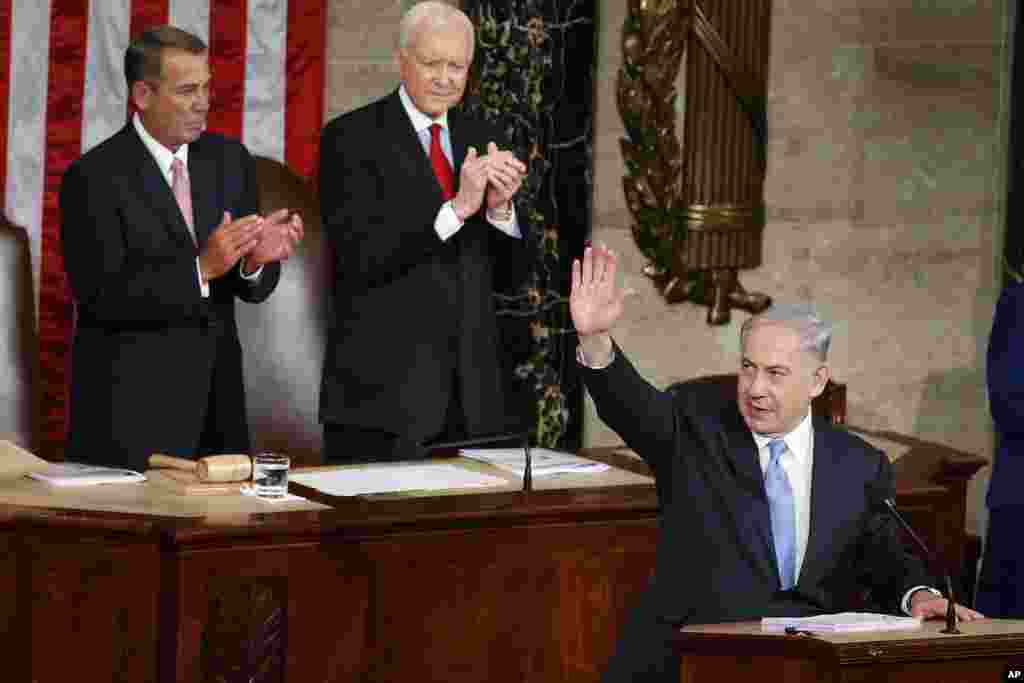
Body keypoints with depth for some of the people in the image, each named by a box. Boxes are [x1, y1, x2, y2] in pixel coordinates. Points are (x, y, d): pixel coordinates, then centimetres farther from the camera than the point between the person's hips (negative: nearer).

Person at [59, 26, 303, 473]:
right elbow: (101, 296, -17)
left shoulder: (229, 159, 7)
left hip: (215, 399, 5)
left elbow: (250, 287, 8)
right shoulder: (93, 177, -10)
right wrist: (200, 268, -25)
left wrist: (258, 260, -15)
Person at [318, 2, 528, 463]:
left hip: (472, 392, 5)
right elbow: (359, 257, -16)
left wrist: (499, 208, -10)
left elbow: (510, 272, 10)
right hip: (383, 389, -5)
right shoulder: (351, 137, -5)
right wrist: (456, 208, -24)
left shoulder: (480, 141, 12)